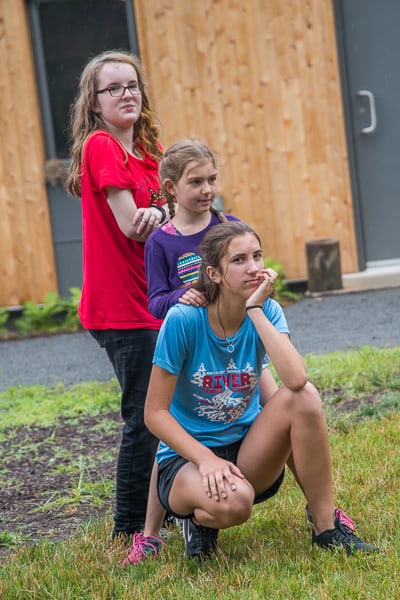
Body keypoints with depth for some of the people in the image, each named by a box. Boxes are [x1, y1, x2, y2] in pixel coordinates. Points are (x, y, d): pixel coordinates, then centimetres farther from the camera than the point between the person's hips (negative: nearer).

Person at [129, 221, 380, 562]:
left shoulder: (266, 311, -7)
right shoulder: (183, 320, -17)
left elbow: (295, 379, -27)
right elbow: (155, 413, -14)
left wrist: (256, 310, -25)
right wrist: (207, 459, -25)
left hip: (248, 451, 4)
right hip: (188, 456, -4)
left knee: (304, 396, -25)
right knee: (233, 501, -38)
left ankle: (326, 527, -14)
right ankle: (200, 519, 1)